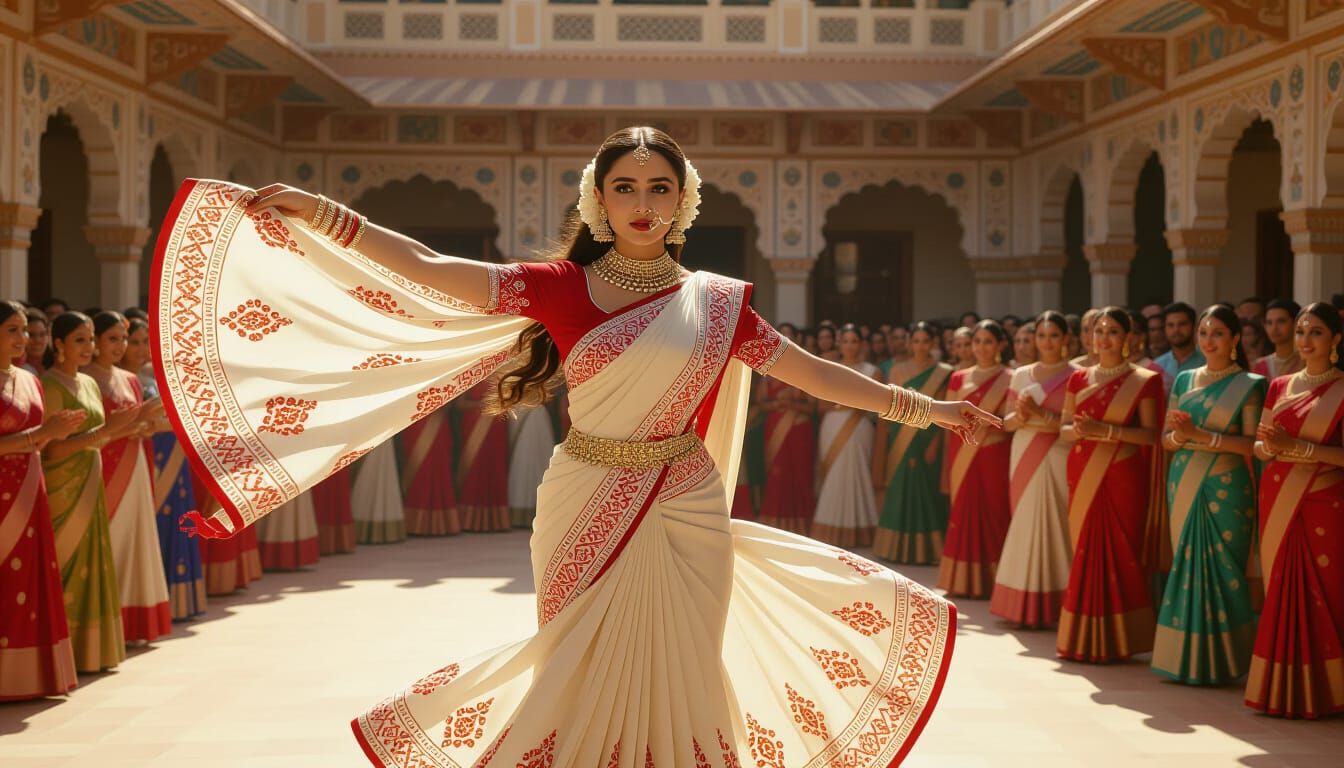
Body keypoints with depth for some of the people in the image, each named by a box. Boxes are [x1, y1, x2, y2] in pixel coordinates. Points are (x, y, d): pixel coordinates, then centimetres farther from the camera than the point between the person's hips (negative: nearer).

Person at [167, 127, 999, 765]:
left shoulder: (716, 301, 2)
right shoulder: (562, 286, -3)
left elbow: (815, 372, 6)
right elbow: (434, 273, -10)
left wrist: (926, 408, 5)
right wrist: (320, 214, -18)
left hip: (684, 512, 1)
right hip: (586, 509, -1)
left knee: (680, 675, 7)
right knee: (586, 675, 9)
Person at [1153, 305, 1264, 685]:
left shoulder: (1249, 384, -1)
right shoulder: (1184, 380, 12)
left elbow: (1252, 443, -8)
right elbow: (1166, 438, 12)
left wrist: (1204, 436, -18)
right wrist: (1179, 435, -11)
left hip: (1225, 487, -4)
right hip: (1184, 483, 4)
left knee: (1224, 569, -4)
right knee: (1186, 565, 5)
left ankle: (1220, 659, 4)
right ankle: (1186, 655, 13)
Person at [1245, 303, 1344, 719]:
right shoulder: (1279, 387, 12)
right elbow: (1258, 444, 14)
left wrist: (1298, 446, -19)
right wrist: (1271, 448, -8)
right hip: (1278, 500, 5)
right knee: (1280, 591, 6)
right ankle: (1279, 686, 13)